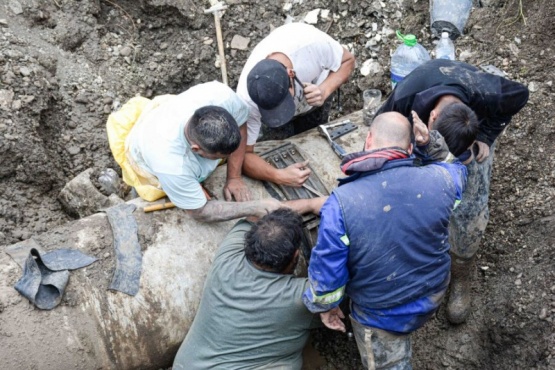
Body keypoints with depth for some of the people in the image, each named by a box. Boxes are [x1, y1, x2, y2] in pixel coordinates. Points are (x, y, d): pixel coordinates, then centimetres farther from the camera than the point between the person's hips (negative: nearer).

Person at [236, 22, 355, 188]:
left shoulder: (312, 41, -45)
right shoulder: (247, 96, -44)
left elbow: (347, 60, -23)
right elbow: (244, 154, -36)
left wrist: (325, 90, -43)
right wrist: (278, 176, -54)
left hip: (316, 92, 2)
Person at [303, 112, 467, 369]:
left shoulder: (341, 203, -32)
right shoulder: (440, 180, -21)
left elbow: (327, 272, -21)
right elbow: (456, 163, 7)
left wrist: (324, 305, -1)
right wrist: (431, 143, -11)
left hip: (381, 314, -3)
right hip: (433, 296, 3)